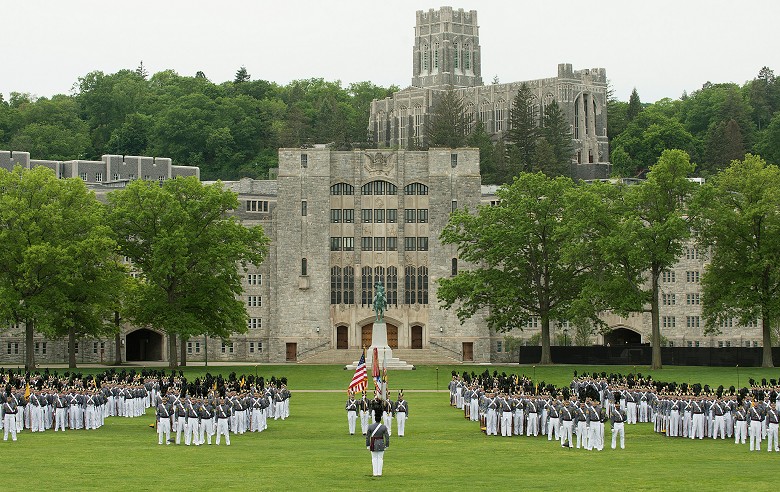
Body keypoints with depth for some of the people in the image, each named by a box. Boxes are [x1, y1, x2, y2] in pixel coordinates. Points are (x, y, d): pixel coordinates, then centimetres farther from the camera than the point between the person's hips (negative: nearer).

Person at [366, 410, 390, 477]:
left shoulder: (370, 426, -8)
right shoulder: (384, 427, -9)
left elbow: (367, 437, -4)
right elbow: (387, 437, -7)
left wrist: (367, 445, 4)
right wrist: (387, 445, 3)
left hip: (373, 444, 1)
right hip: (381, 444, -1)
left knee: (374, 459, 10)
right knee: (380, 458, 7)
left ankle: (375, 473, 8)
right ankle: (379, 473, 5)